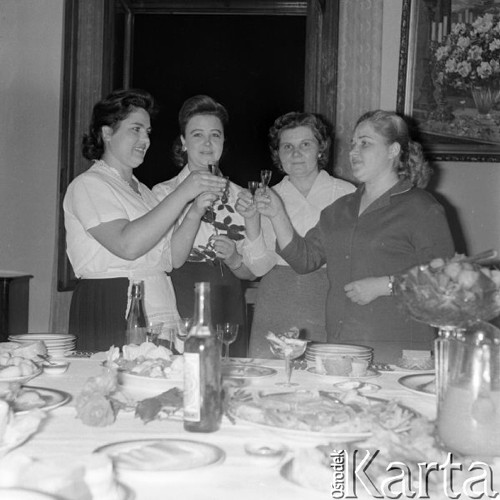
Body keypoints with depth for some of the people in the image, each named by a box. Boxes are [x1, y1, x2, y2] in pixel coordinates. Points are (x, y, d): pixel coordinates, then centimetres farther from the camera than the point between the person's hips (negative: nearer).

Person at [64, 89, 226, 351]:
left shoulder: (141, 190, 19)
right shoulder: (88, 184, -4)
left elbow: (171, 259, 9)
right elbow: (127, 245, -21)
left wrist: (196, 211, -5)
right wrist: (183, 193, -17)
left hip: (158, 315, 7)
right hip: (109, 317, -6)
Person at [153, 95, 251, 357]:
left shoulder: (239, 196, 9)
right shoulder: (164, 192, 2)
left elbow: (251, 272, 11)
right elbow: (171, 260, -10)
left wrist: (233, 259, -10)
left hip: (230, 312, 3)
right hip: (182, 311, -2)